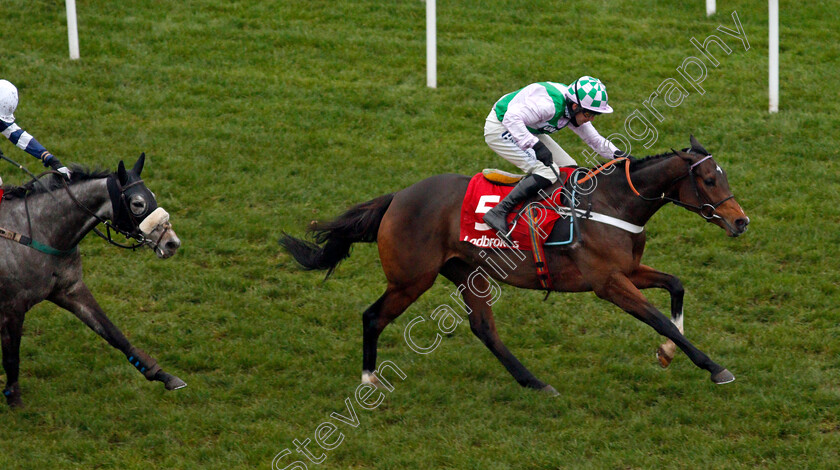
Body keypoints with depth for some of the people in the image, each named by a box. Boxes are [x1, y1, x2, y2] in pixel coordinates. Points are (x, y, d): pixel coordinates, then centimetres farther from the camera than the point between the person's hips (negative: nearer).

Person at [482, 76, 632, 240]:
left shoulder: (576, 110, -4)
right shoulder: (549, 104, -33)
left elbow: (595, 140, 7)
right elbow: (511, 118, -38)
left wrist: (617, 154, -9)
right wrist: (536, 145, -43)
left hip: (527, 132, 10)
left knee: (569, 168, 4)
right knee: (548, 171, -24)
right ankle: (498, 212, -25)